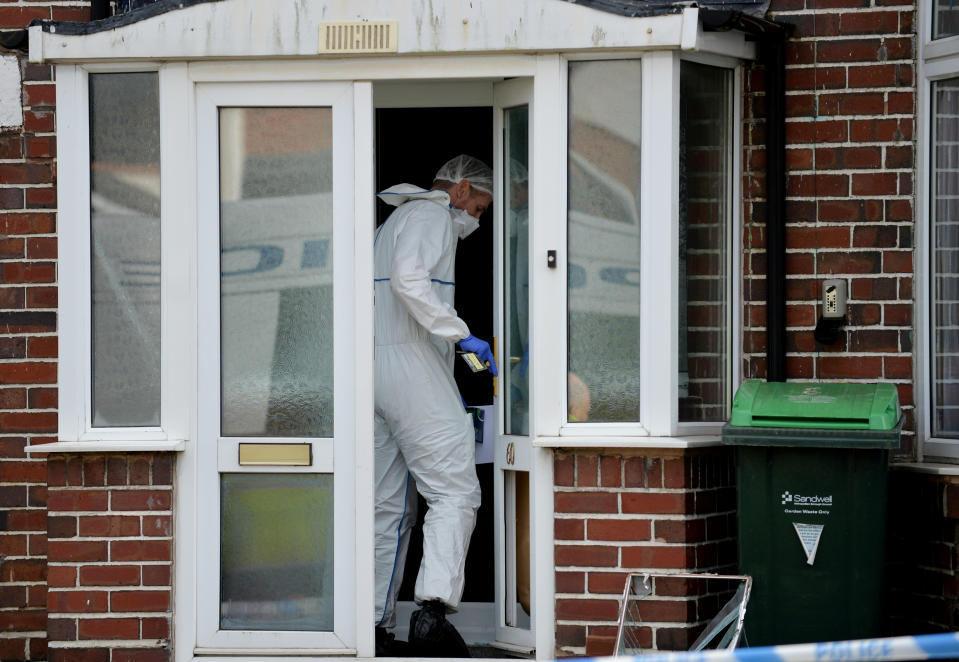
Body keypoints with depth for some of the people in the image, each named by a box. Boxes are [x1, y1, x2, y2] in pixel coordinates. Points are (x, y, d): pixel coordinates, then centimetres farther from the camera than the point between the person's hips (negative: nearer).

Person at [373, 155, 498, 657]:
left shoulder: (395, 222, 30)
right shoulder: (430, 215, -1)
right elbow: (409, 279, -20)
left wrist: (444, 385, 25)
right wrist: (460, 335, -16)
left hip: (372, 366, 10)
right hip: (411, 365, -10)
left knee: (390, 504, 9)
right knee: (455, 490, -12)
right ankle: (433, 611, -25)